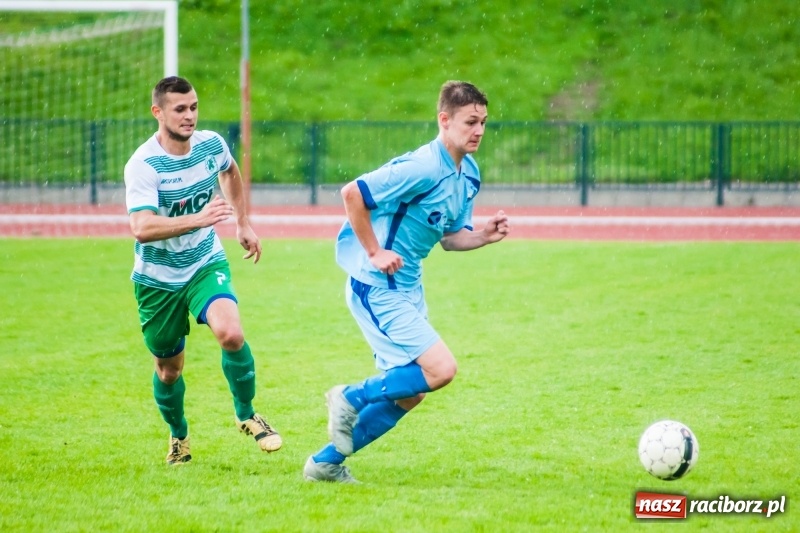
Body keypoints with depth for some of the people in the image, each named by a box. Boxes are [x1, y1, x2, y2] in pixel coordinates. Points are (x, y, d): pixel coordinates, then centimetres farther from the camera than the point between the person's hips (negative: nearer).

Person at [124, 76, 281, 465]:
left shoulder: (211, 145, -8)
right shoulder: (143, 165, -23)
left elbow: (231, 173, 19)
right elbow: (142, 228, -37)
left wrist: (243, 223, 19)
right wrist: (199, 219, -48)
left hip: (206, 265, 2)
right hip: (158, 278, -2)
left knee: (230, 333, -26)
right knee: (169, 368, 11)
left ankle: (246, 415, -2)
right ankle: (178, 436, 40)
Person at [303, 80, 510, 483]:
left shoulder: (469, 173, 6)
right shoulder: (422, 168, -22)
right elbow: (352, 194, -23)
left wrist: (484, 236, -5)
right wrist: (375, 253, -20)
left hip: (406, 288, 10)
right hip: (378, 287, -10)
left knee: (408, 394, 12)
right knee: (440, 369, -17)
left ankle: (327, 463, 23)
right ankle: (351, 399, 2)